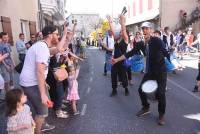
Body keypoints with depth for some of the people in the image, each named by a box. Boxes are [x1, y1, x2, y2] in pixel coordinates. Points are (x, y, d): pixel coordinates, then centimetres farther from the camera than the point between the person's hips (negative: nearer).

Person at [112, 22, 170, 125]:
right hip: (150, 71, 6)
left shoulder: (157, 41, -17)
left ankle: (161, 115, 18)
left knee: (160, 93, -6)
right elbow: (130, 53, 2)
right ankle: (146, 108, 32)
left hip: (161, 71, -5)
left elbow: (165, 53, -18)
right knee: (141, 89, 7)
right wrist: (117, 59, 1)